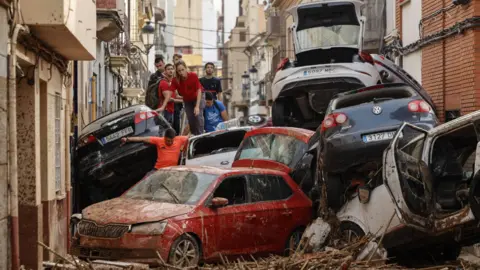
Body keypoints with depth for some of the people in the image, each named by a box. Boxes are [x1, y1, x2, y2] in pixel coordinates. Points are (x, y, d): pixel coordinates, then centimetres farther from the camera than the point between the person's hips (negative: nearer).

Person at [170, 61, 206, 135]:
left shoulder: (193, 76, -31)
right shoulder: (175, 80, -24)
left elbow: (199, 90, -27)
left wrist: (197, 106, -34)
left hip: (198, 97, -3)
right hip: (187, 100, 3)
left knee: (198, 115, -19)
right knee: (190, 119, 1)